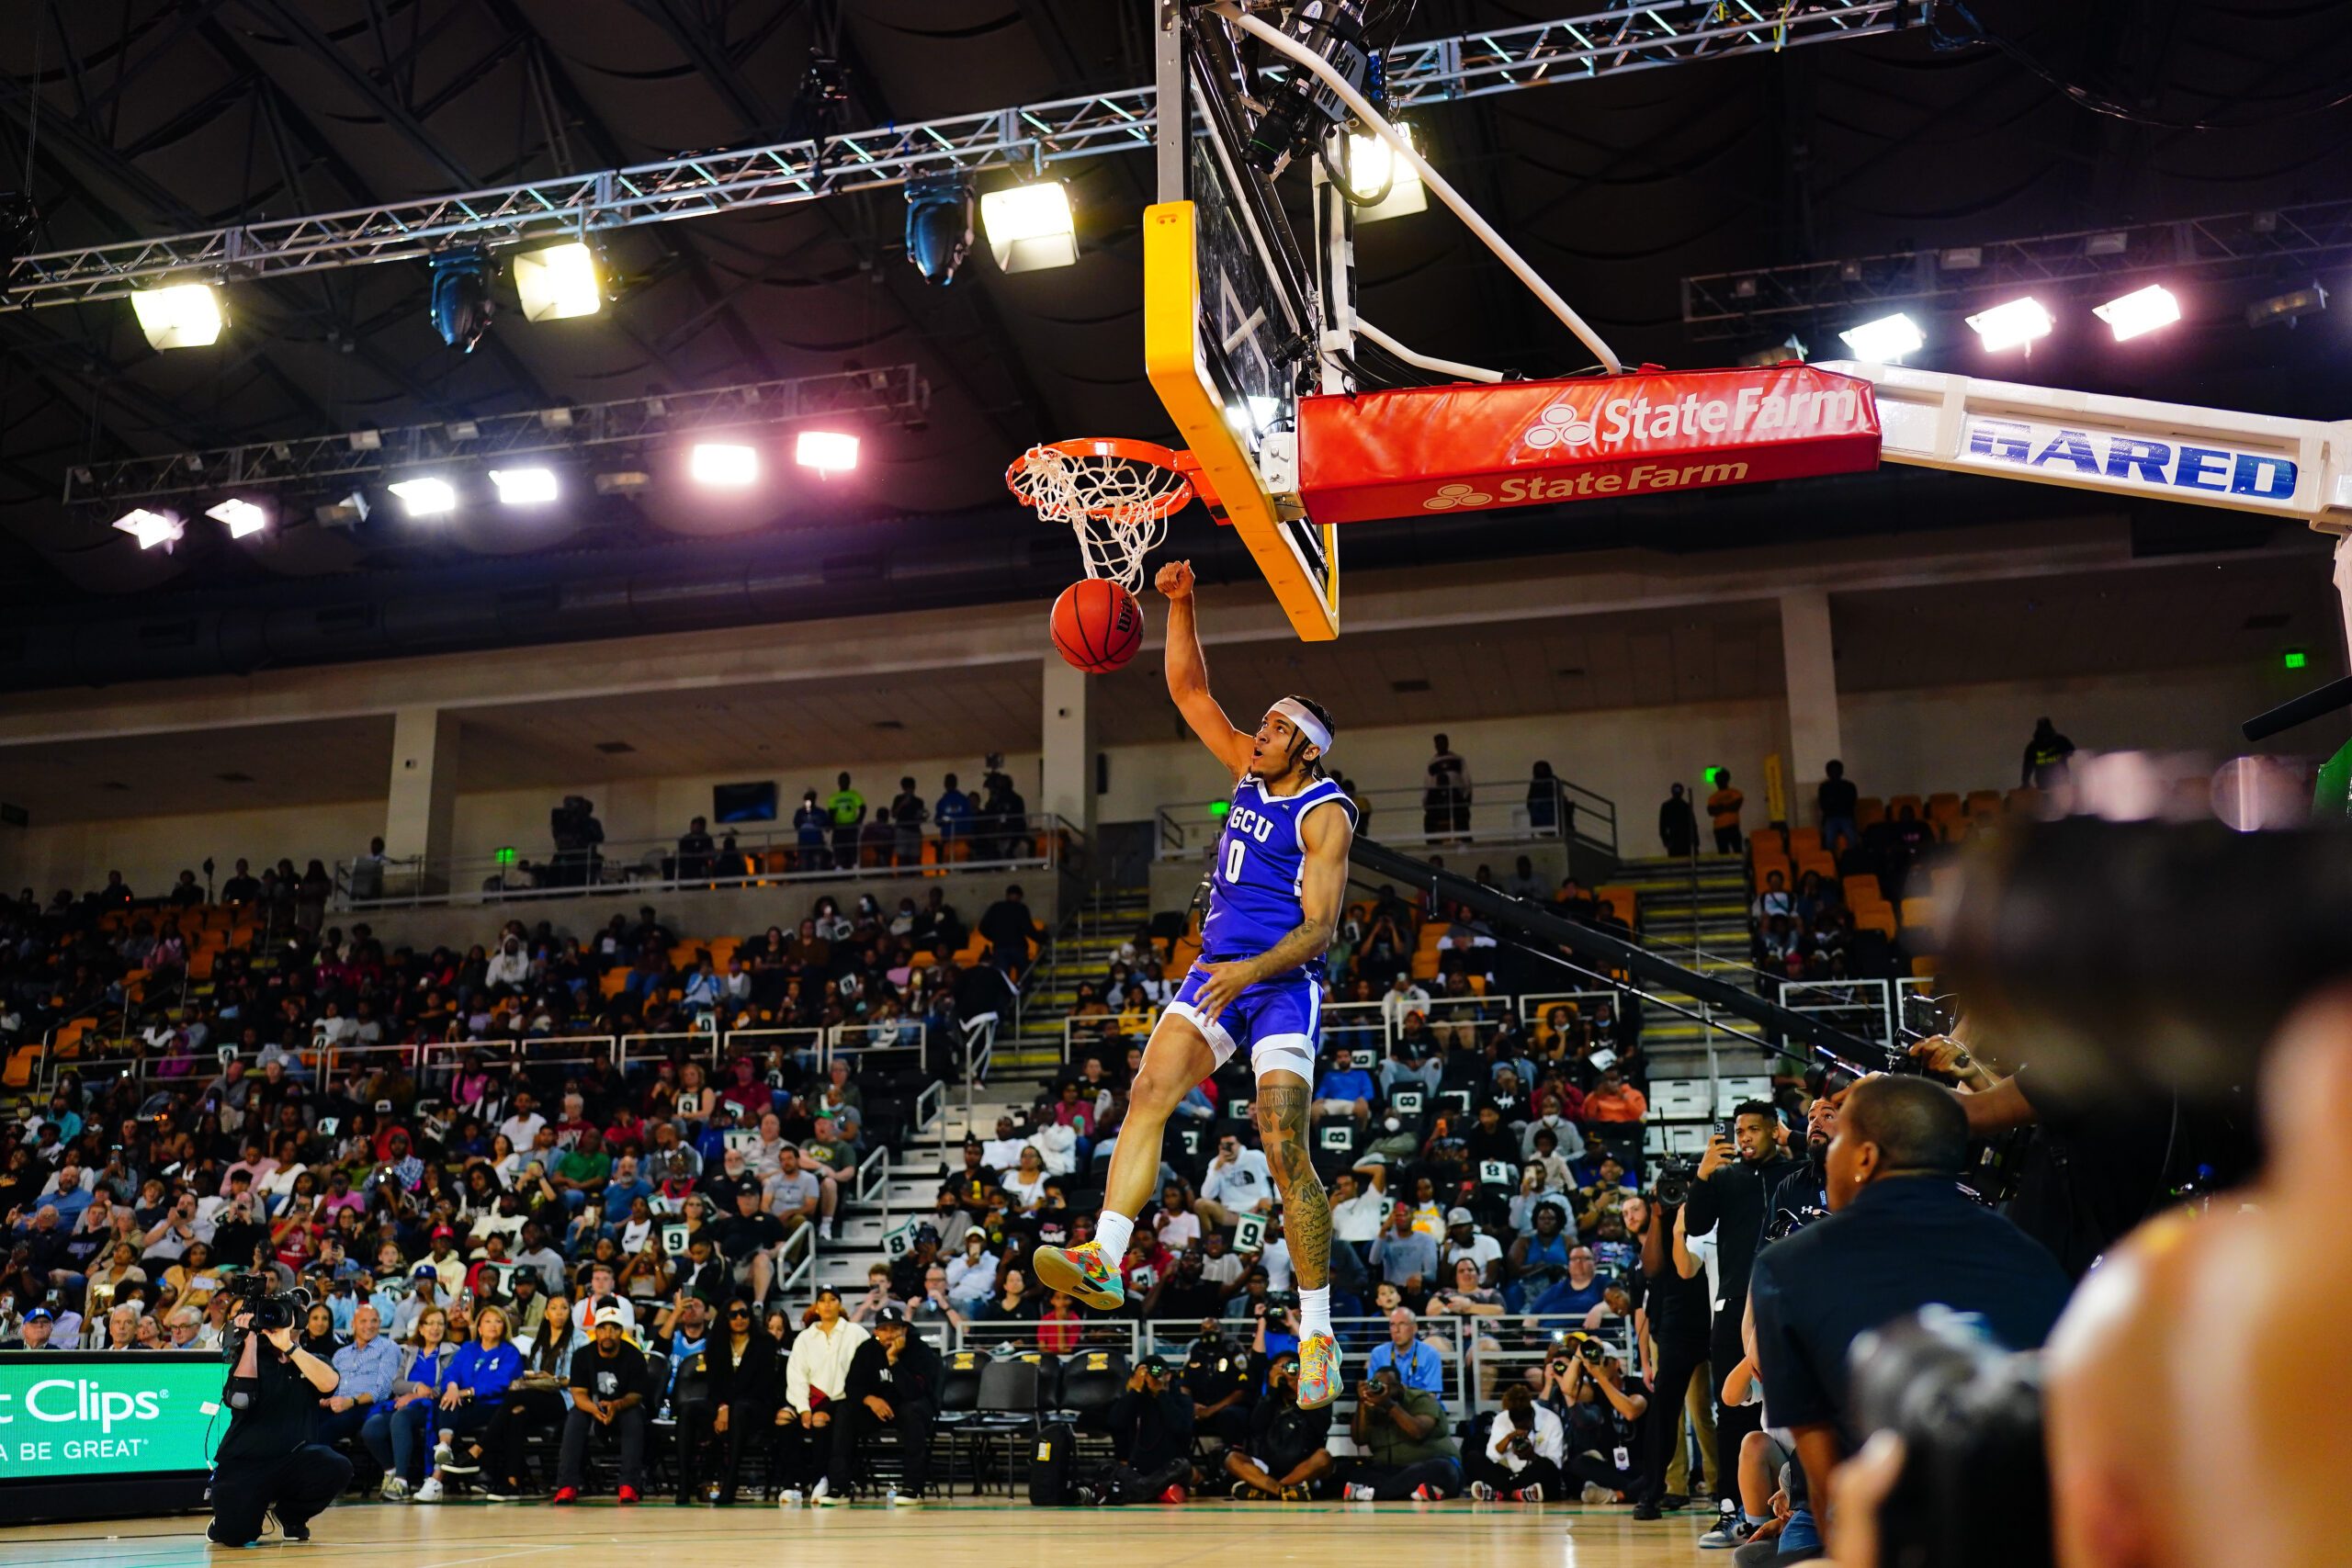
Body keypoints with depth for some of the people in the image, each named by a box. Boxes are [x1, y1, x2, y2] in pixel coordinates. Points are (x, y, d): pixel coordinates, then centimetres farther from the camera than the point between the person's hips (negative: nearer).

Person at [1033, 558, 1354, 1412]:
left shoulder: (1325, 813, -6)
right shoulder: (1249, 774, 14)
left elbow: (1320, 926, -14)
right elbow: (1189, 689, 14)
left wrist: (1252, 970, -28)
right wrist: (1180, 605, 1)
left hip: (1283, 984, -7)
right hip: (1217, 973, 7)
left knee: (1285, 1151, -12)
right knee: (1148, 1093, -16)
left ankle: (1317, 1332, -3)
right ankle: (1106, 1260, -24)